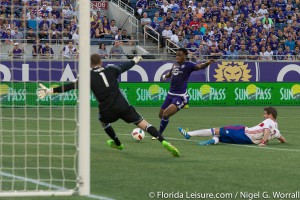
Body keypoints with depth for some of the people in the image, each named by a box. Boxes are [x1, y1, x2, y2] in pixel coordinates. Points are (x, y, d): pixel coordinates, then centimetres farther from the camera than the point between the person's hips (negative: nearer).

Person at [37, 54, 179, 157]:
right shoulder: (111, 70, 8)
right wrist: (135, 60, 48)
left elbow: (71, 86, -6)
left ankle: (117, 143, 48)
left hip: (107, 110, -1)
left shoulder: (89, 76, 0)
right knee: (142, 123, 1)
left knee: (103, 120, 34)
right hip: (123, 106, 1)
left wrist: (50, 91, -6)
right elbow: (125, 66, 26)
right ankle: (163, 142, -17)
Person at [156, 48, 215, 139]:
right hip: (170, 94, 7)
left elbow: (199, 66, -31)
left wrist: (207, 63, -50)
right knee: (161, 115, 16)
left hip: (180, 96, -7)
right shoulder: (175, 64, 9)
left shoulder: (188, 65, -11)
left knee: (165, 114, -19)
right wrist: (165, 76, 13)